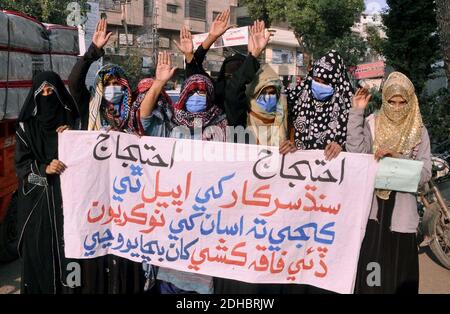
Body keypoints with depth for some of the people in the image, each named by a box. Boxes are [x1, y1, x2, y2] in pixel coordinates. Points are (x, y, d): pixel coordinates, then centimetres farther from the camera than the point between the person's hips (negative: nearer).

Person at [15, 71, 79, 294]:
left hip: (65, 192, 0)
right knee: (39, 244, 2)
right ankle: (38, 287, 18)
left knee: (67, 241, -2)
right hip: (36, 195, 0)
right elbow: (20, 162, -2)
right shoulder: (26, 125, 3)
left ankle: (68, 286, 12)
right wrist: (43, 168, -19)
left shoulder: (70, 119, 5)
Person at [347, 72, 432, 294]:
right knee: (368, 267, 0)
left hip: (401, 208, 1)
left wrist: (395, 158, -18)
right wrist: (357, 112, -14)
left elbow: (425, 173, -3)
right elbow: (356, 154, -14)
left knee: (399, 267, 8)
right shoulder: (372, 123, 2)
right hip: (371, 205, -1)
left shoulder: (419, 132, 3)